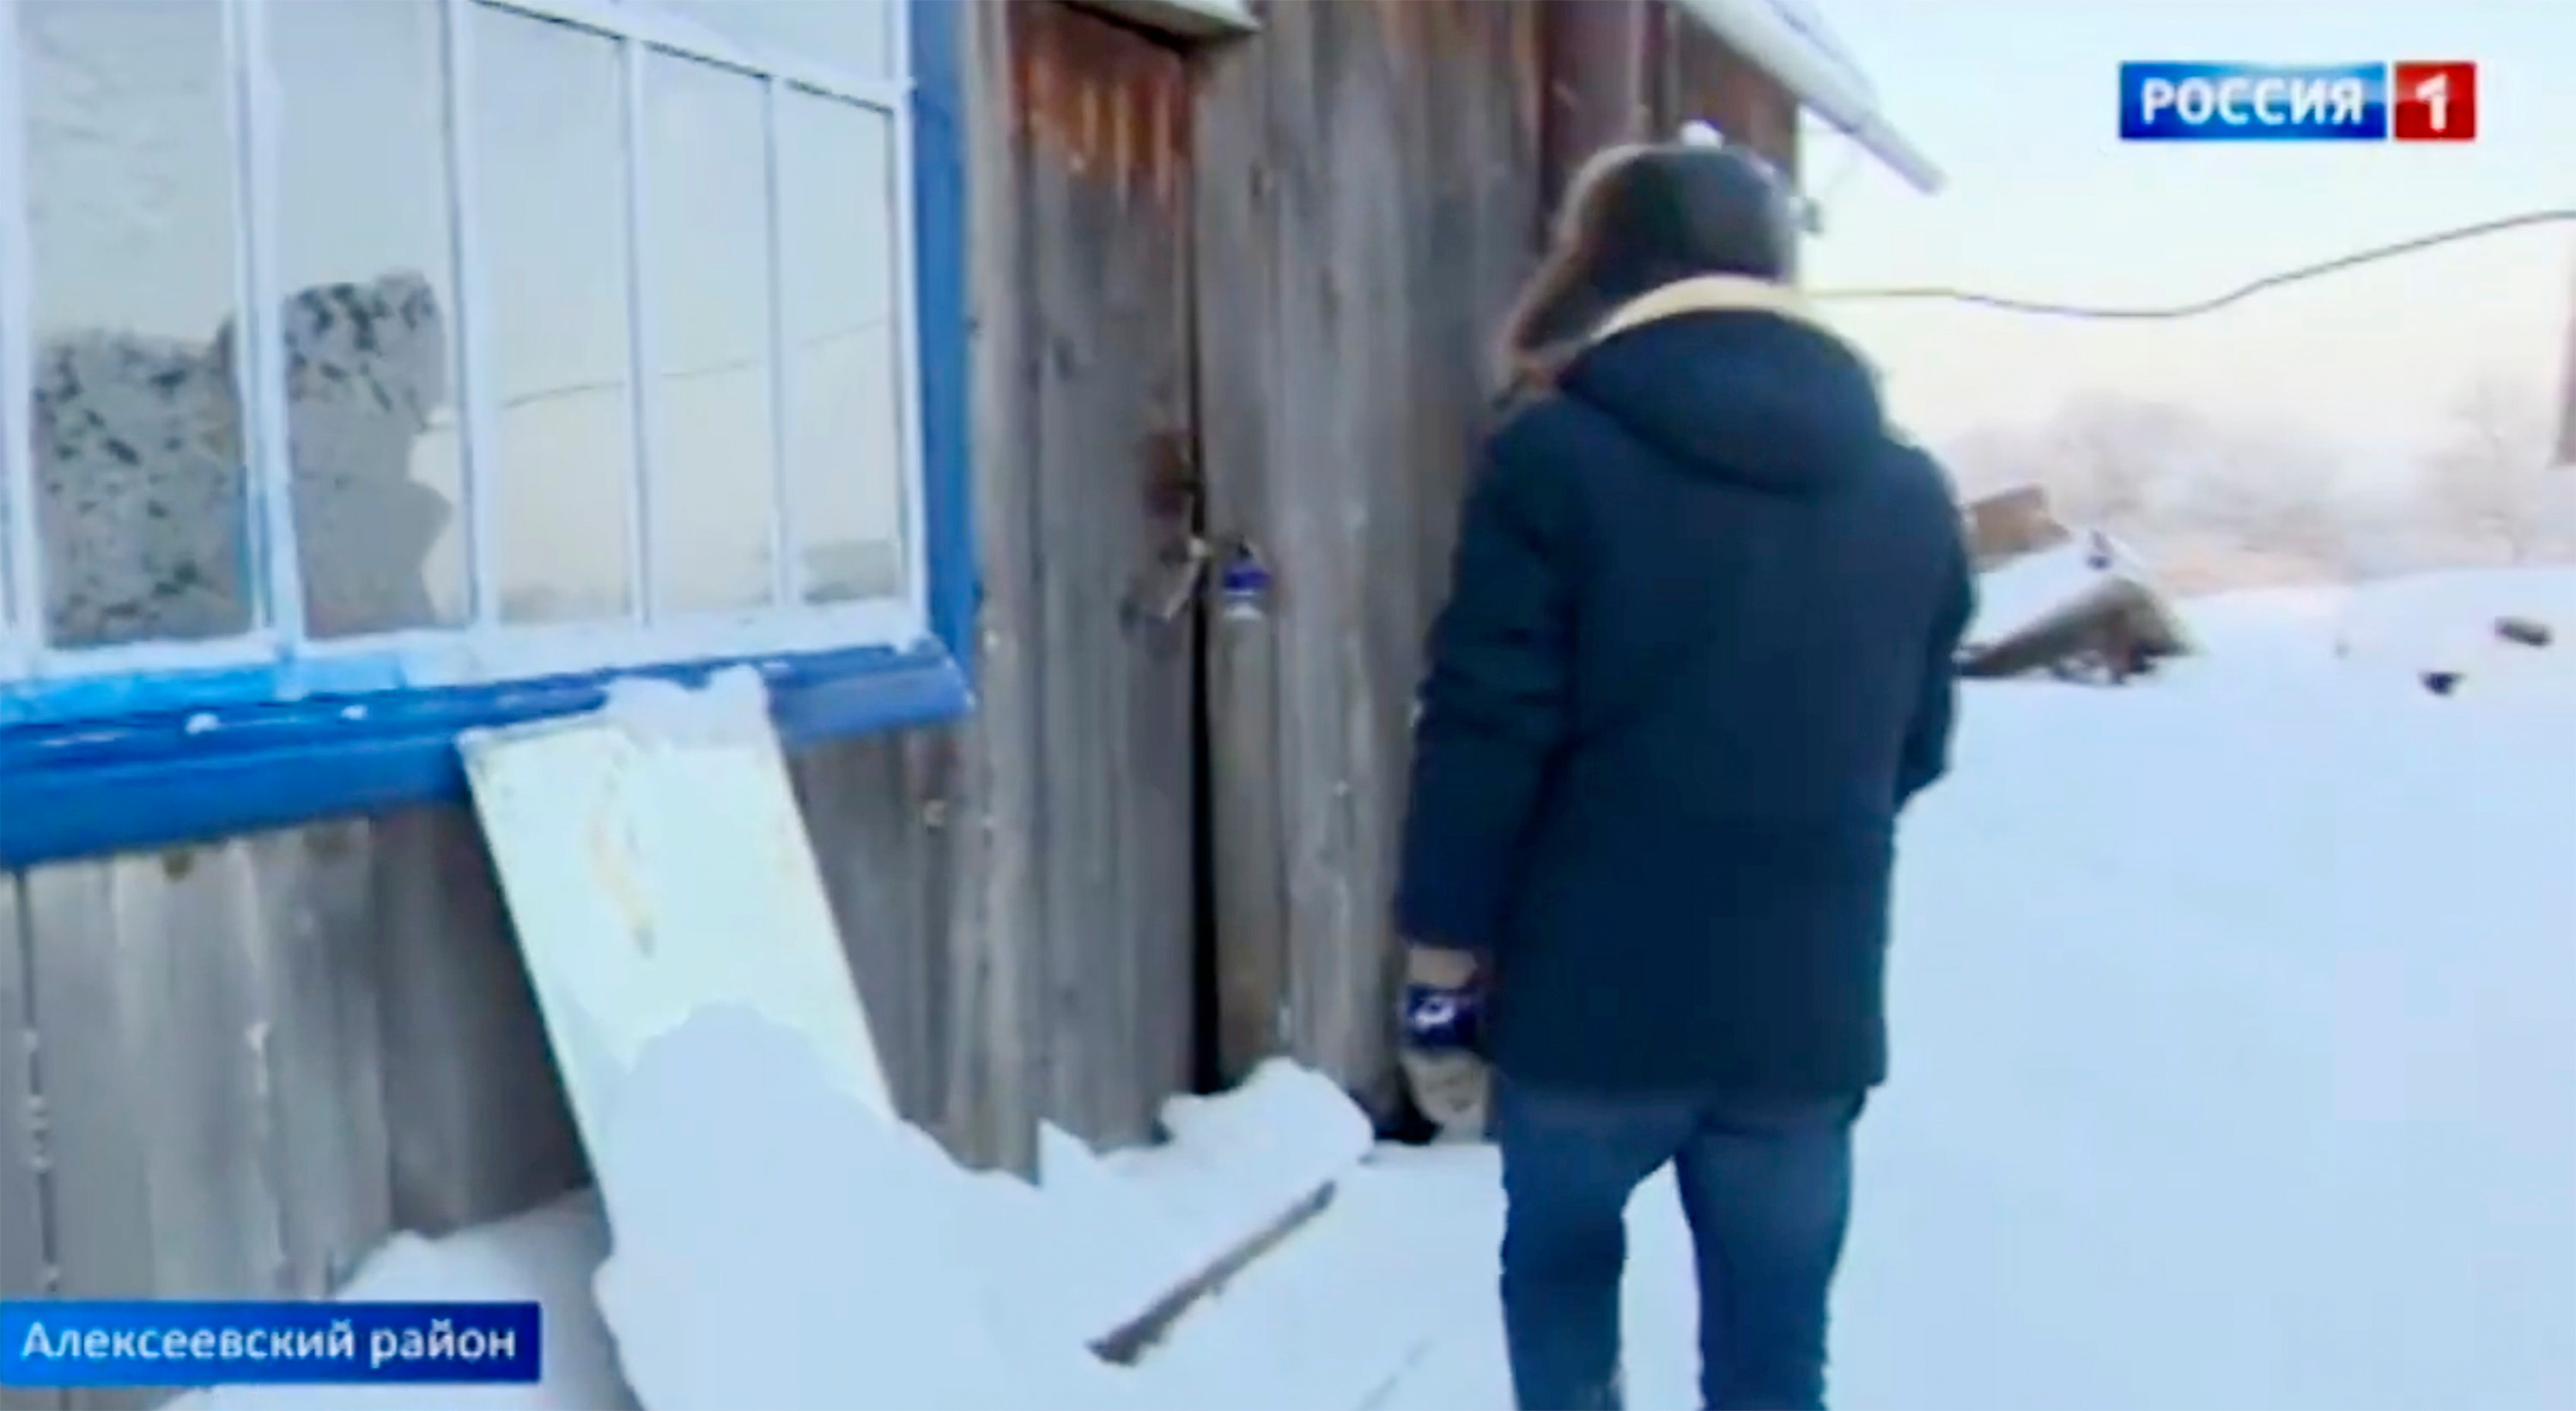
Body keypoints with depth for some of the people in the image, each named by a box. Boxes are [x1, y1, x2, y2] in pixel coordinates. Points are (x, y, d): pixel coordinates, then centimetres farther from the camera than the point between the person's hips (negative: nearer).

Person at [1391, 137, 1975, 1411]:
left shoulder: (1555, 454, -9)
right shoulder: (1909, 491, 7)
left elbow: (1485, 731, -12)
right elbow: (1917, 748, 14)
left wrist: (1443, 945, -2)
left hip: (1594, 984, -3)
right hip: (1808, 1005, 3)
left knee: (1560, 1268, 23)